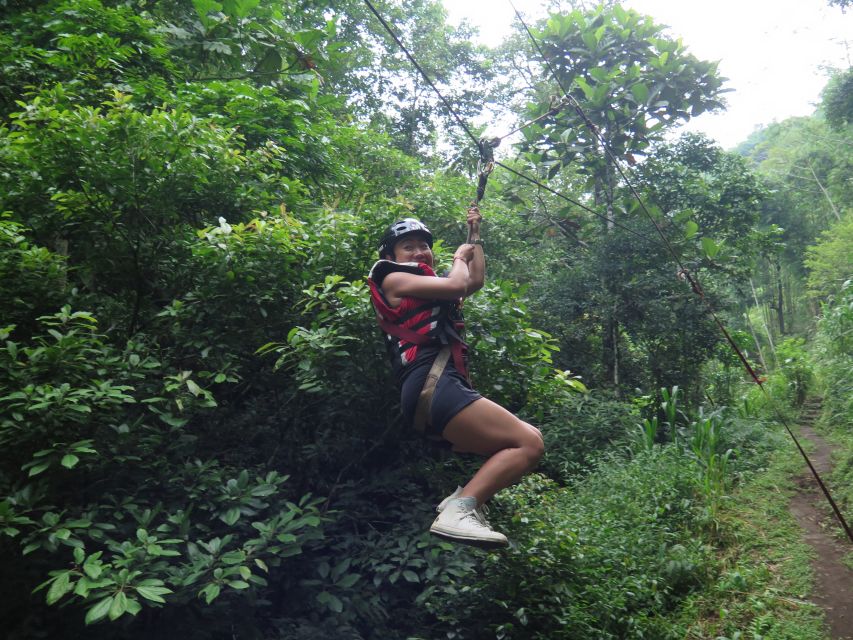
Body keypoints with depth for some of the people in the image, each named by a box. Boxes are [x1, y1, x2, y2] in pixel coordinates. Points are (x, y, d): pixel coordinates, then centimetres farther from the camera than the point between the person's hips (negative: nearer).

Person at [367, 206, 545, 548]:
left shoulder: (432, 289, 31)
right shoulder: (393, 280, 5)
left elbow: (475, 281, 39)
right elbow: (458, 284, -8)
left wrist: (475, 236, 43)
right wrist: (459, 256, 13)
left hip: (439, 389, 10)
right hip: (433, 387, -10)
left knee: (526, 442, 7)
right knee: (529, 443, -16)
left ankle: (463, 498, -5)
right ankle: (460, 510, -24)